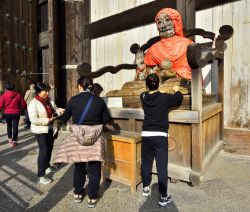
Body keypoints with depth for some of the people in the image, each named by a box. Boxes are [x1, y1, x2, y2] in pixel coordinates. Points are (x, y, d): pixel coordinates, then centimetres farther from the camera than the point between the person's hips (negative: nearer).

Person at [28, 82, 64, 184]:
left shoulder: (49, 100, 1)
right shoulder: (33, 104, -20)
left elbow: (54, 110, 6)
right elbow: (34, 120, -25)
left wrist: (58, 111, -17)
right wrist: (48, 120, -25)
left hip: (49, 128, 8)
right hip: (40, 131, -8)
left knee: (49, 148, 21)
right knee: (43, 151, -5)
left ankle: (47, 166, 44)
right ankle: (41, 175, 7)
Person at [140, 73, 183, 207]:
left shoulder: (143, 97, 2)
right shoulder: (165, 98, -6)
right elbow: (179, 98, 12)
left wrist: (150, 88, 41)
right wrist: (177, 90, 30)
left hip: (146, 134, 4)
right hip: (160, 135, -3)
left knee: (146, 163, 16)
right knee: (162, 165, 0)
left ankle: (146, 188, 35)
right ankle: (164, 196, 7)